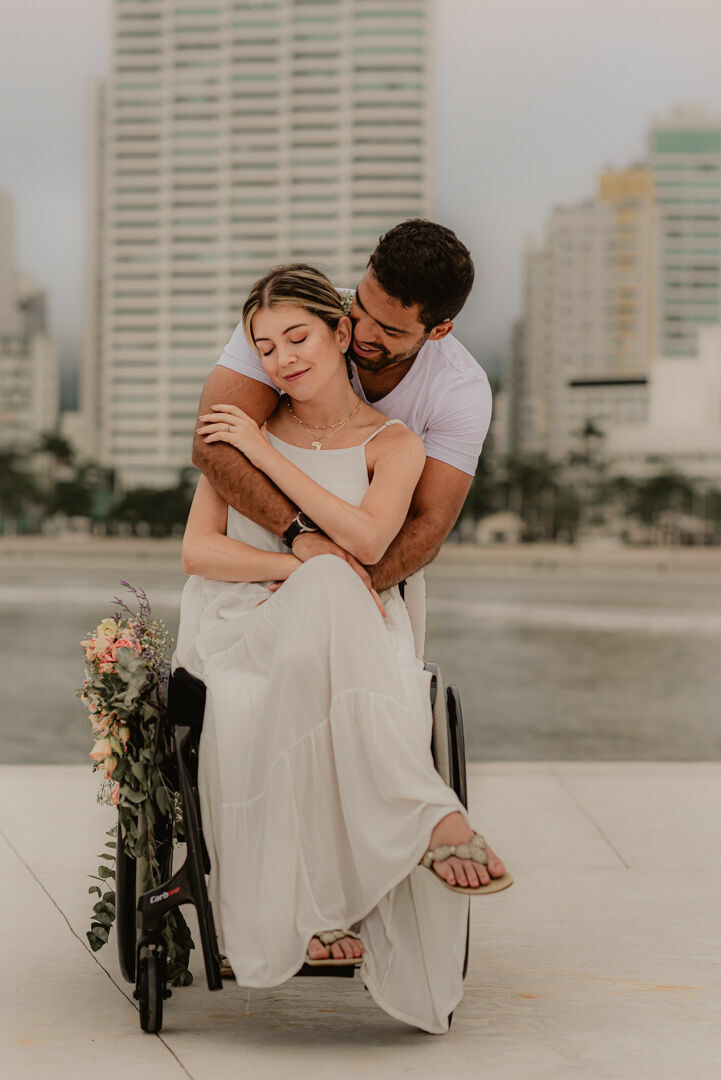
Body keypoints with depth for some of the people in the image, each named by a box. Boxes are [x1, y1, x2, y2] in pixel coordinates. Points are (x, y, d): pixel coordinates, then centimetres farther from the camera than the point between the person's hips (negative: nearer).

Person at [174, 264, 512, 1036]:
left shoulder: (392, 445, 8)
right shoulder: (240, 427, 13)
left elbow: (366, 541, -13)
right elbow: (197, 550, 4)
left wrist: (265, 453, -10)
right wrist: (303, 569, -12)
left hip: (341, 627, 0)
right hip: (238, 624, 0)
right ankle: (433, 819, -38)